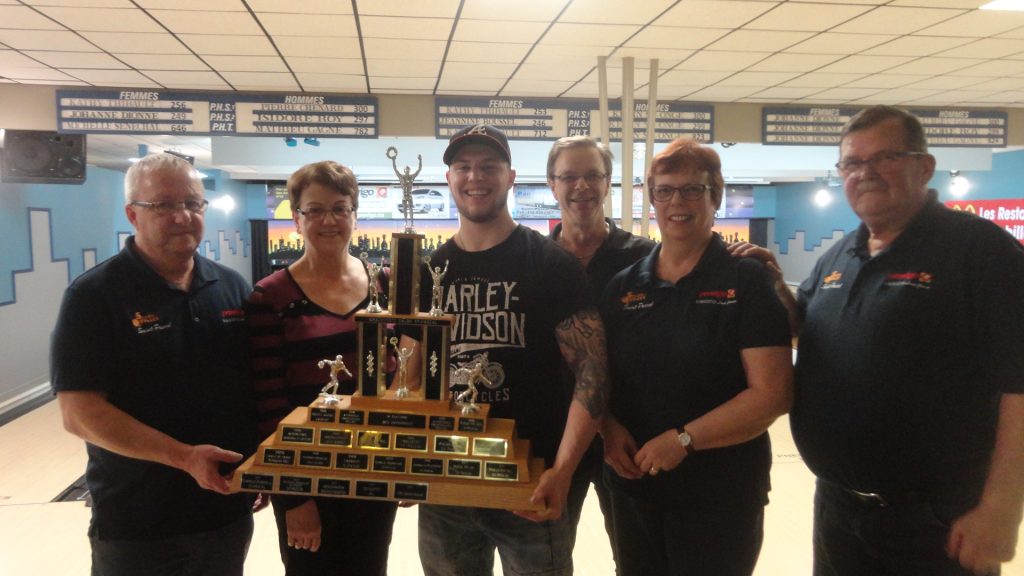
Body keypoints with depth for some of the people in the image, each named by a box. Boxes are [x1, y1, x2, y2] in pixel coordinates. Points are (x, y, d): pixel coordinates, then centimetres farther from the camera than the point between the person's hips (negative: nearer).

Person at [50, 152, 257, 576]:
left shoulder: (232, 287, 4)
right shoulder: (93, 295, -10)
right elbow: (79, 412, -16)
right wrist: (185, 457, -23)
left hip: (229, 509, 4)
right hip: (135, 524, -4)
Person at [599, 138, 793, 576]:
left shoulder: (748, 280, -8)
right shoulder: (622, 286, 5)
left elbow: (772, 394, -15)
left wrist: (684, 439, -19)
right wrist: (610, 428, -10)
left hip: (722, 495, -4)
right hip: (632, 488, 4)